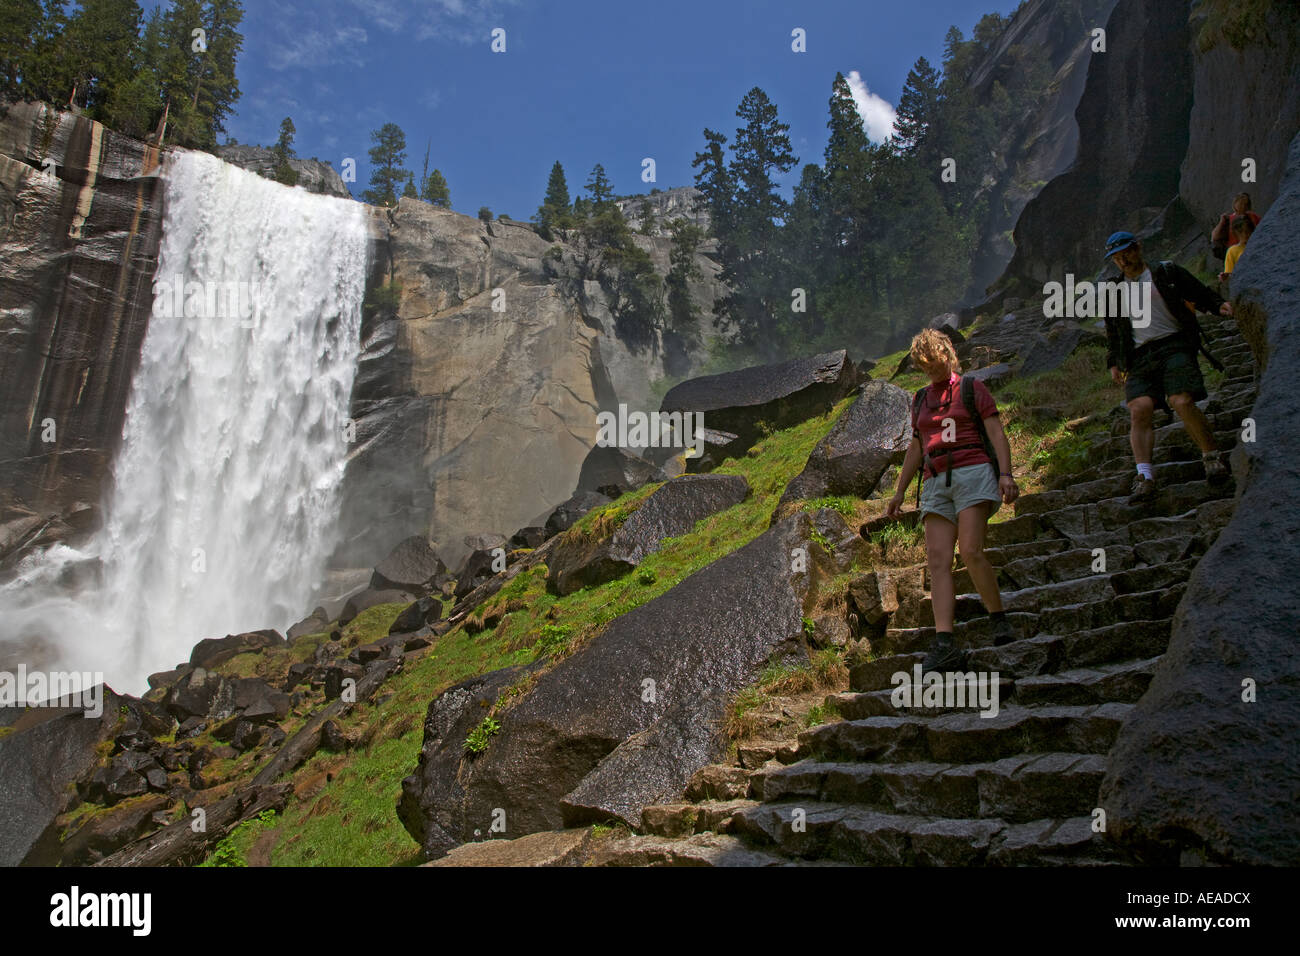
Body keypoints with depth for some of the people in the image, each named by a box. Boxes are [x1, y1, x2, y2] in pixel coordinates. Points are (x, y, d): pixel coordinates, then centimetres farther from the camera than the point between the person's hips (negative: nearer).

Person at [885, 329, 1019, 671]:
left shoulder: (972, 389, 9)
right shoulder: (921, 399, 23)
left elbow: (996, 432, 0)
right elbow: (916, 448, 26)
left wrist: (1005, 473, -14)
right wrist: (899, 492, 20)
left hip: (972, 473, -4)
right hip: (936, 484, 5)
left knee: (970, 551, -21)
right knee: (937, 560, -11)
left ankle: (1000, 620, 0)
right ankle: (944, 644, -20)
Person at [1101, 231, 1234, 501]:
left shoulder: (1167, 273, 13)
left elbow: (1201, 295, 13)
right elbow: (1112, 333, 26)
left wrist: (1220, 305, -7)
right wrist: (1113, 363, 17)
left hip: (1174, 345, -2)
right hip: (1139, 355, 3)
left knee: (1183, 403, -21)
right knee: (1139, 409, -20)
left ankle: (1212, 457, 0)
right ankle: (1144, 476, -26)